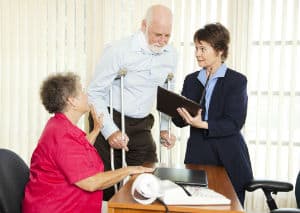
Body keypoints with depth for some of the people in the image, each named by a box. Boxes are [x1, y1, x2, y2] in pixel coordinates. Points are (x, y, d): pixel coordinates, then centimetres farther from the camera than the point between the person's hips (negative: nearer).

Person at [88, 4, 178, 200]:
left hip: (141, 126, 5)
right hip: (110, 122, -4)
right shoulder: (119, 50, -15)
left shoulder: (171, 55, 1)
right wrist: (110, 131, -19)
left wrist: (165, 128, 9)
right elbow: (95, 92, -12)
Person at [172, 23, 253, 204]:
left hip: (229, 161, -3)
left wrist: (202, 124, -27)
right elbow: (180, 121, 8)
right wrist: (176, 111, -14)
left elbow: (234, 123, -14)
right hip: (197, 156, 4)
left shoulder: (237, 80, -5)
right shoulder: (191, 80, 9)